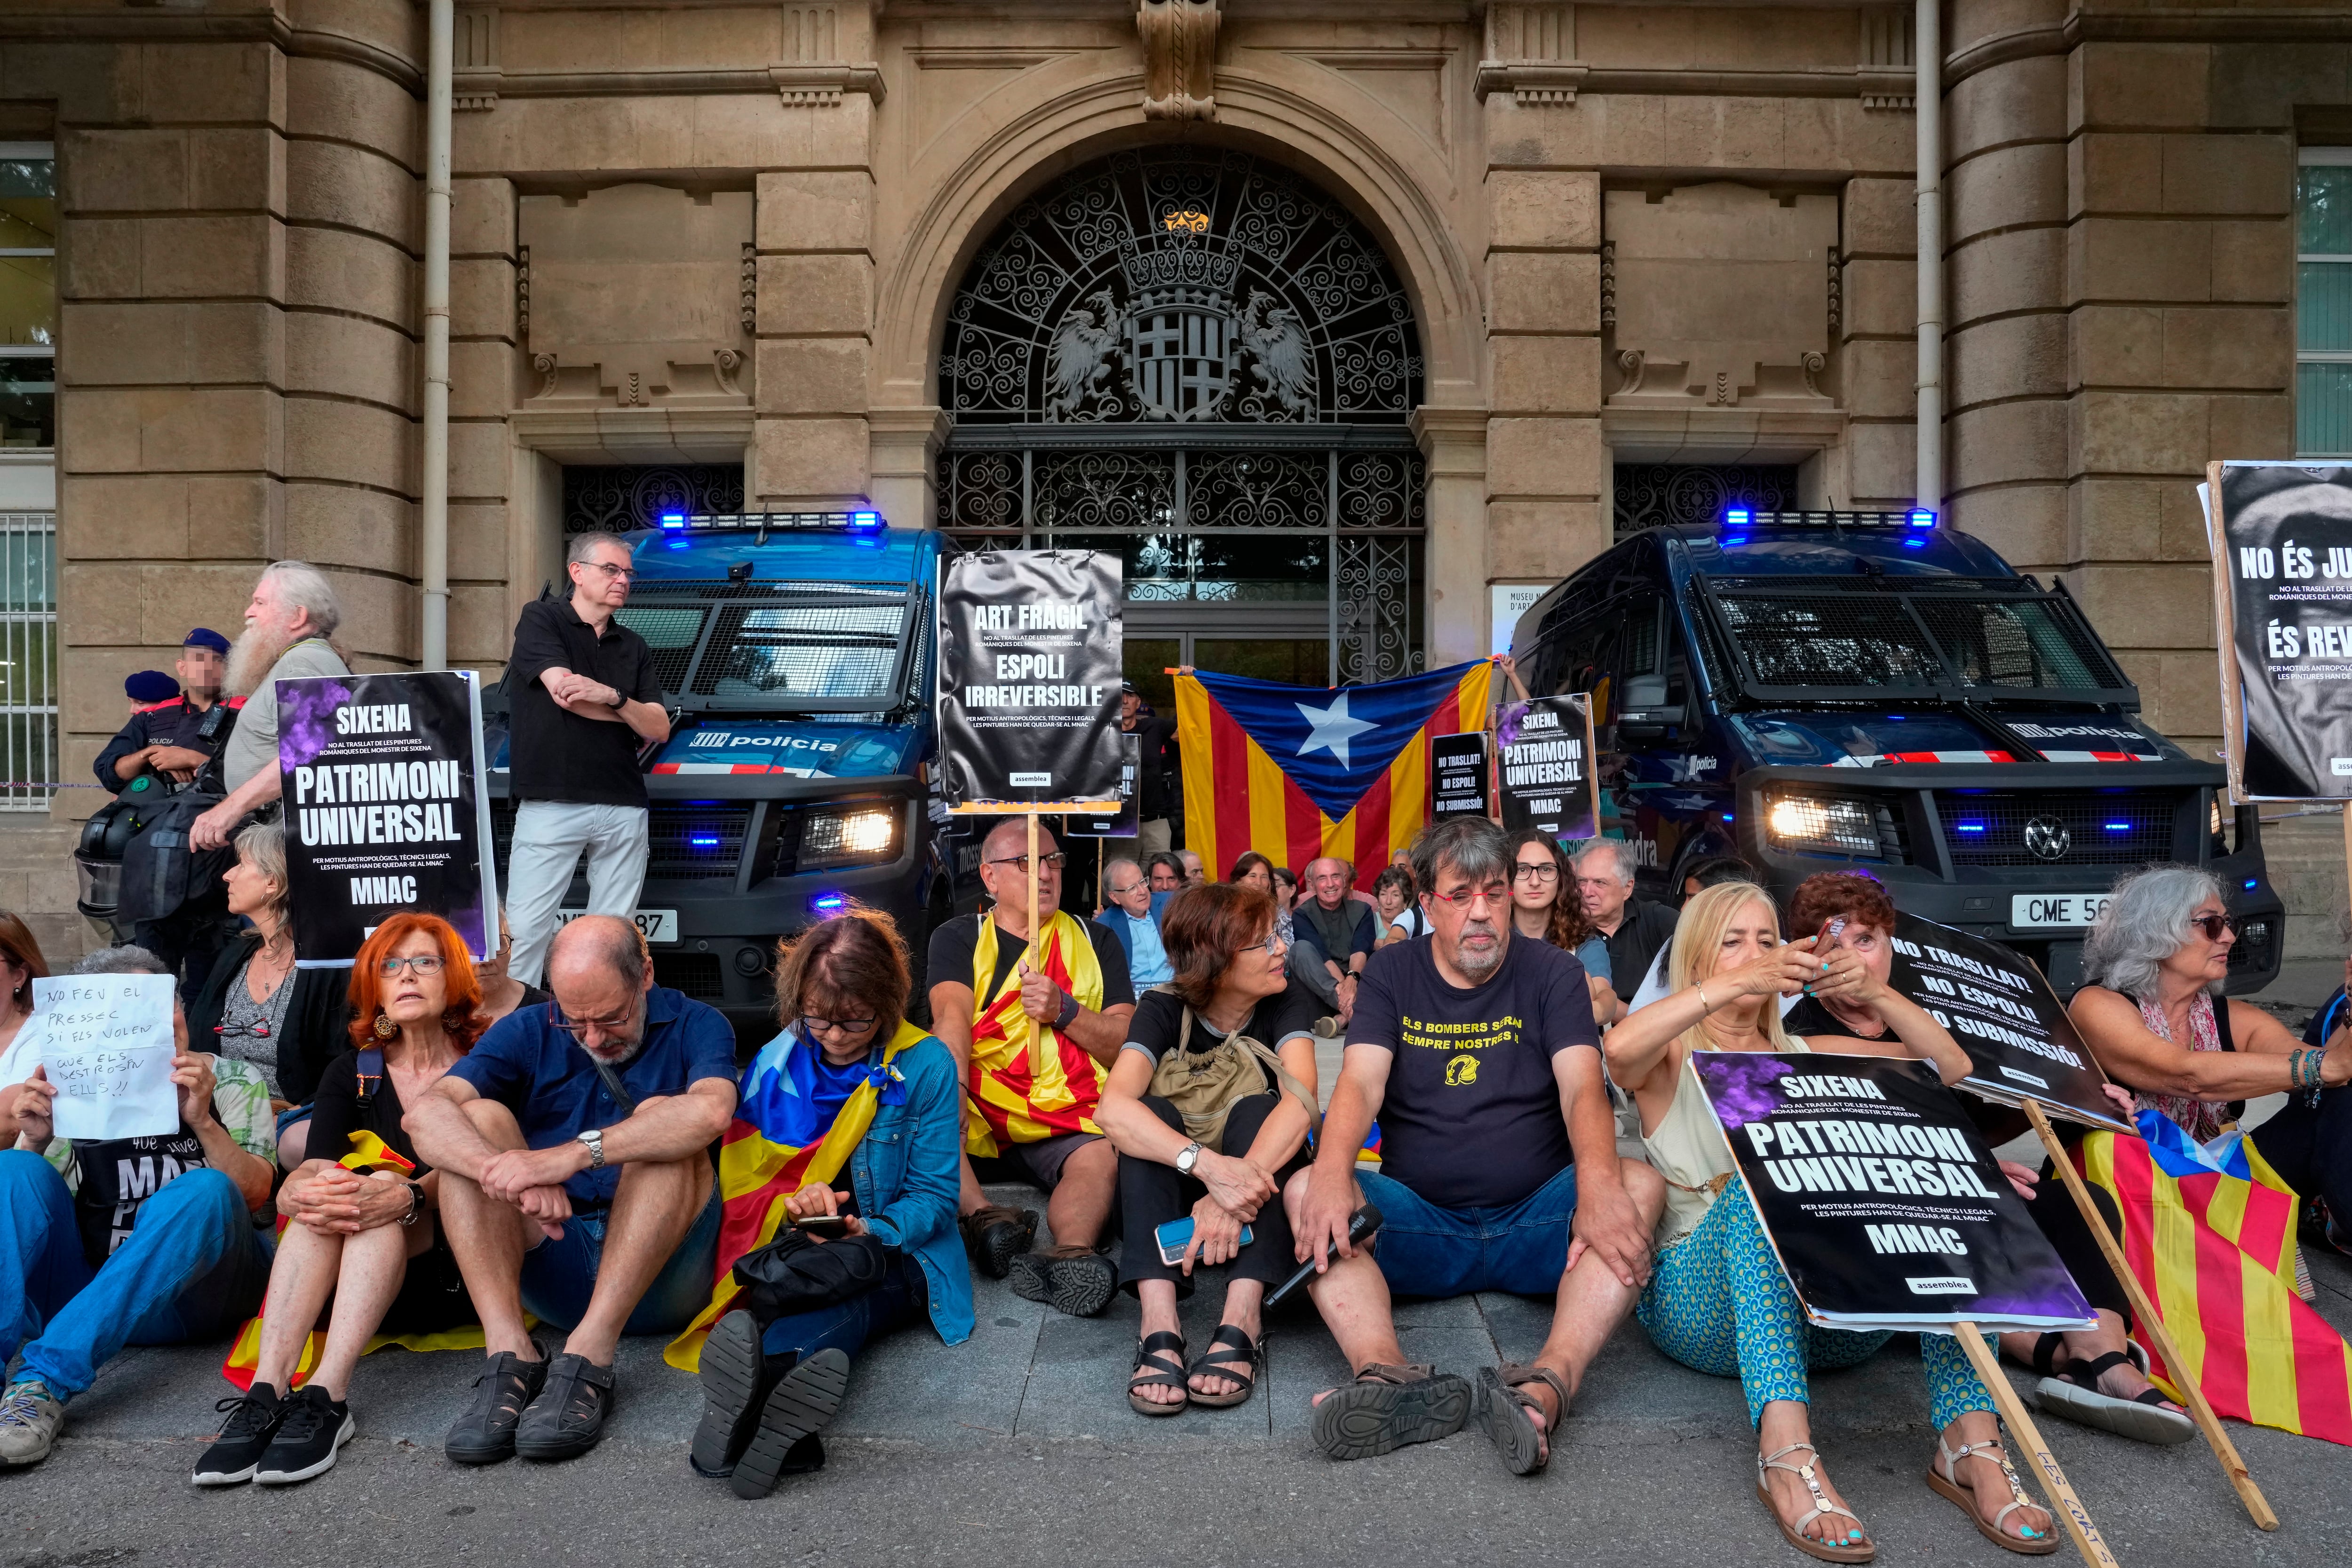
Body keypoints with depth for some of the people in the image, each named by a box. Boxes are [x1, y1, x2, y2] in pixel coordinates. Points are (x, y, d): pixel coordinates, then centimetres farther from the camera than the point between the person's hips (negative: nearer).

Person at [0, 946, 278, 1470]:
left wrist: (201, 1121, -25)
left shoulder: (231, 1083, 6)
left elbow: (254, 1192, -8)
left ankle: (45, 1379, -37)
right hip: (87, 1296, 3)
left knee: (204, 1191, -32)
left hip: (196, 1291, -2)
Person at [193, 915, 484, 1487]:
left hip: (457, 1275, -3)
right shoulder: (351, 1073, 13)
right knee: (326, 1196, -25)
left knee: (378, 1204, -29)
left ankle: (326, 1397, -42)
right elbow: (313, 1171, -3)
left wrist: (410, 1196, -36)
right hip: (355, 1274, 3)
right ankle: (266, 1391, -37)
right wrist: (302, 1192, -29)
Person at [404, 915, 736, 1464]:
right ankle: (510, 1356, -29)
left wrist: (571, 1155, -36)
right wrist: (509, 1175, -32)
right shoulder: (527, 1033, 7)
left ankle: (587, 1358, -34)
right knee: (478, 1118, -15)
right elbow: (424, 1114, -12)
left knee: (661, 1118, -25)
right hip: (551, 1268, 3)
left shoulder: (694, 1026, -1)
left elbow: (711, 1111, -26)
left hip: (658, 1273, -2)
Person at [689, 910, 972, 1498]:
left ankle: (762, 1373, -70)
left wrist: (869, 1232, -22)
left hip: (894, 1253, -2)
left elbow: (933, 1197, -2)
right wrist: (791, 1201, -14)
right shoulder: (775, 1063, 8)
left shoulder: (927, 1065, -2)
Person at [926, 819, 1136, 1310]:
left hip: (1067, 1119, 0)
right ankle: (985, 1218, -44)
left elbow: (1128, 1044, 10)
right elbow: (952, 1017, -8)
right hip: (976, 1106, 0)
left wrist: (1064, 1010, -9)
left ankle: (1071, 1254, -57)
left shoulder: (1095, 941, 18)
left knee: (1103, 1158, -33)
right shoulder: (959, 937, 14)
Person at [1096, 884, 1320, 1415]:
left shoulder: (1288, 1001, -9)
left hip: (1257, 1180, 0)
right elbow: (1114, 1108, -31)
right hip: (1172, 1195, 0)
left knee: (1256, 1109, -27)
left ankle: (1241, 1320, -42)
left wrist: (1235, 1186, -45)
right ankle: (1160, 1326, -42)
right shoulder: (1164, 1009, -12)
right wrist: (1209, 1166, -47)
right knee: (1151, 1111, -27)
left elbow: (1301, 1101, -28)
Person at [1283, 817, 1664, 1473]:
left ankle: (1547, 1385, -49)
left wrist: (1598, 1183, -34)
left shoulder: (1552, 972, 5)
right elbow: (1360, 1084, -8)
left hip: (1535, 1223, 0)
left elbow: (1583, 1087, -11)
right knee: (1305, 1190, -25)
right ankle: (1387, 1375, -49)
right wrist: (1333, 1174, -31)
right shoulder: (1392, 974, 7)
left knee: (1640, 1183, -29)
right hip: (1419, 1222, 1)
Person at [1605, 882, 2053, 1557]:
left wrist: (1877, 993, -4)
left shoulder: (1806, 1057, 23)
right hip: (1705, 1304, -3)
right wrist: (1741, 982, -26)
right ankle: (1785, 1450, -48)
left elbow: (1951, 1065, 13)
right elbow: (1621, 1048, -19)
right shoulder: (1672, 1060, 9)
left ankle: (1971, 1440, -33)